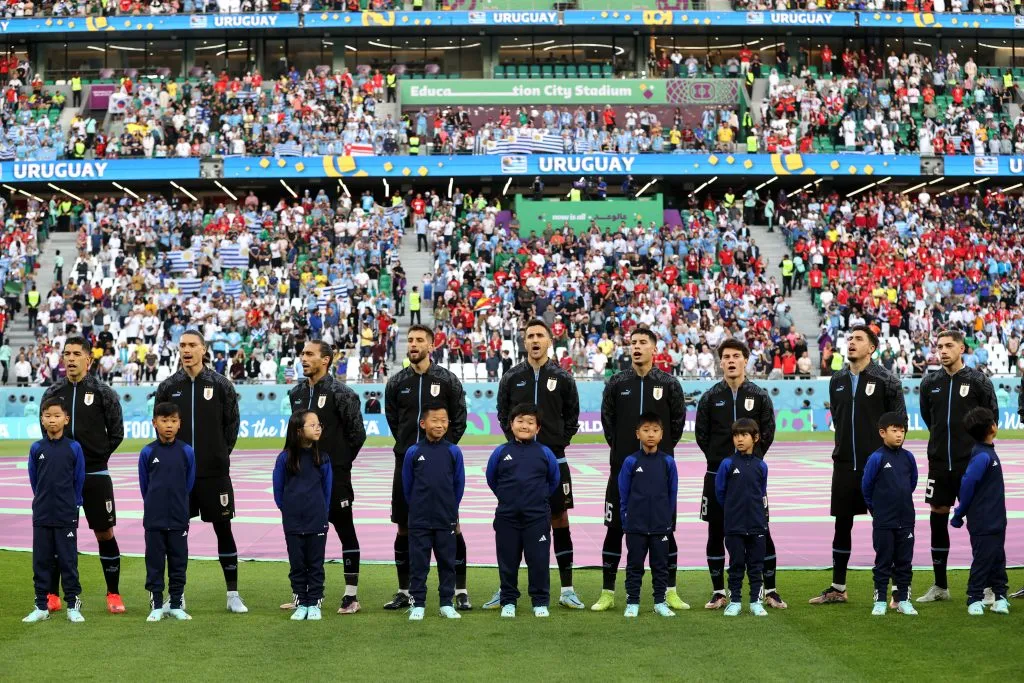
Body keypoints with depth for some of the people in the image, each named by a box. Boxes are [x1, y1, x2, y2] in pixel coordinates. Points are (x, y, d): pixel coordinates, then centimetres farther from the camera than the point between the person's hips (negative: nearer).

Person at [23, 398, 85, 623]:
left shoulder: (74, 448, -4)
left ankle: (73, 606, 10)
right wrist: (43, 501, 11)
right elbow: (34, 480, 11)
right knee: (41, 561, 7)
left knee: (68, 560, 3)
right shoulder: (36, 448, 1)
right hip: (41, 516, 2)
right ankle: (41, 607, 15)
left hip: (67, 516, -2)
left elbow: (79, 480, 3)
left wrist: (72, 504, 5)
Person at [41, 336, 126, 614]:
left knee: (105, 534, 2)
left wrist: (98, 456, -1)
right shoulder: (53, 392, 5)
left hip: (95, 476, -2)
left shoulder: (103, 392, -3)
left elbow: (117, 432, 1)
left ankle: (113, 594, 13)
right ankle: (52, 594, 17)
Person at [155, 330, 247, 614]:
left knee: (223, 529, 3)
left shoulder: (221, 385, -1)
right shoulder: (168, 387, 3)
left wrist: (221, 454, 2)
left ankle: (233, 594, 12)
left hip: (214, 472, -2)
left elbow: (232, 422, 4)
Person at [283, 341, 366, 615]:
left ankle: (351, 596, 6)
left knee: (346, 532, 1)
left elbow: (357, 433, -8)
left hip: (334, 476, -7)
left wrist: (340, 460, -2)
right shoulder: (296, 393, 10)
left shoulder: (341, 393, -11)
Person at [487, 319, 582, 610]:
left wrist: (560, 441, -1)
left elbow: (572, 415, 8)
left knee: (560, 520, 3)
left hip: (553, 460, 0)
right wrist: (514, 439, 1)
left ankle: (566, 590, 10)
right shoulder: (511, 378, 4)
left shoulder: (562, 378, 2)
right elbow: (503, 414, 11)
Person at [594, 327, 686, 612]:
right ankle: (608, 593, 10)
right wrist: (619, 448, 8)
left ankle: (670, 592, 14)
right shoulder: (617, 383, 2)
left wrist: (663, 449, 6)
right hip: (623, 468, 1)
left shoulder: (669, 383, 0)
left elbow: (678, 420, 6)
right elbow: (607, 418, 10)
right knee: (615, 529, 3)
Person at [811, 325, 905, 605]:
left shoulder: (886, 380, -6)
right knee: (842, 525, 9)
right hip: (844, 464, 5)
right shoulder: (837, 381, 9)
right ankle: (838, 588, 19)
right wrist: (845, 445, 11)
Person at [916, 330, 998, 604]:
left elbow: (991, 415, 4)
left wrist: (975, 441, 10)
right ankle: (940, 586, 16)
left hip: (970, 462, -4)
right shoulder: (930, 382, 4)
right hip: (939, 461, 4)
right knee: (937, 519, 6)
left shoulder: (978, 380, -6)